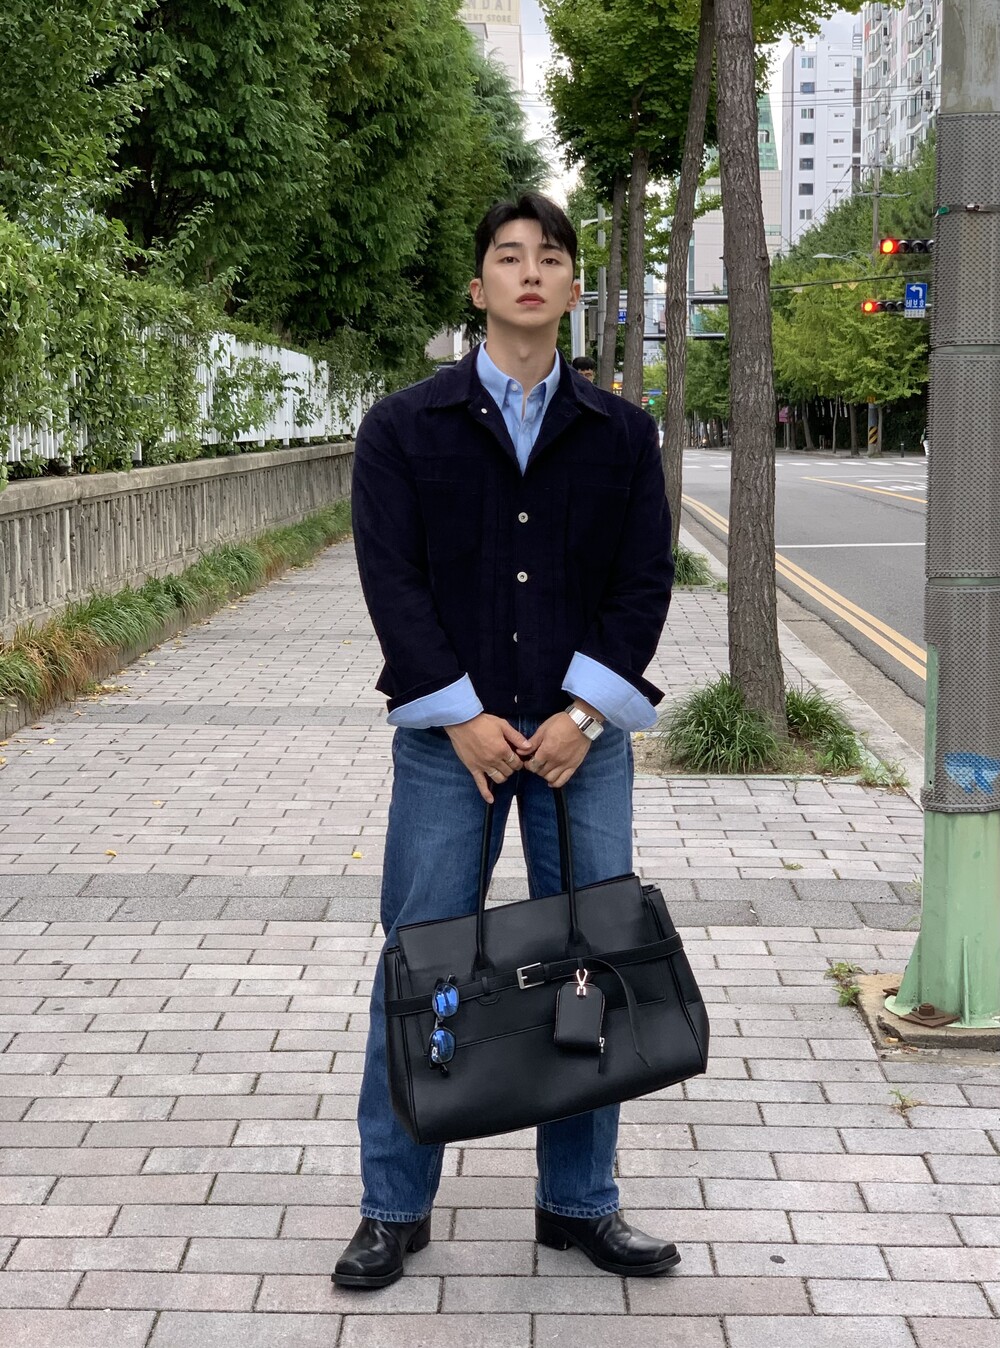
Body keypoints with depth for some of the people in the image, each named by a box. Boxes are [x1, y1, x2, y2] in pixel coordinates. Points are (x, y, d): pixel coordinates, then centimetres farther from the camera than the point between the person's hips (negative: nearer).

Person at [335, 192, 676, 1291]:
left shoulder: (620, 433, 8)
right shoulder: (405, 427, 3)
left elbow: (646, 580, 2)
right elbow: (391, 579, -4)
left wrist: (583, 714, -9)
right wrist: (461, 717, -12)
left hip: (582, 734, 2)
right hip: (449, 736, -1)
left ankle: (580, 1201, 20)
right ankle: (394, 1207, 16)